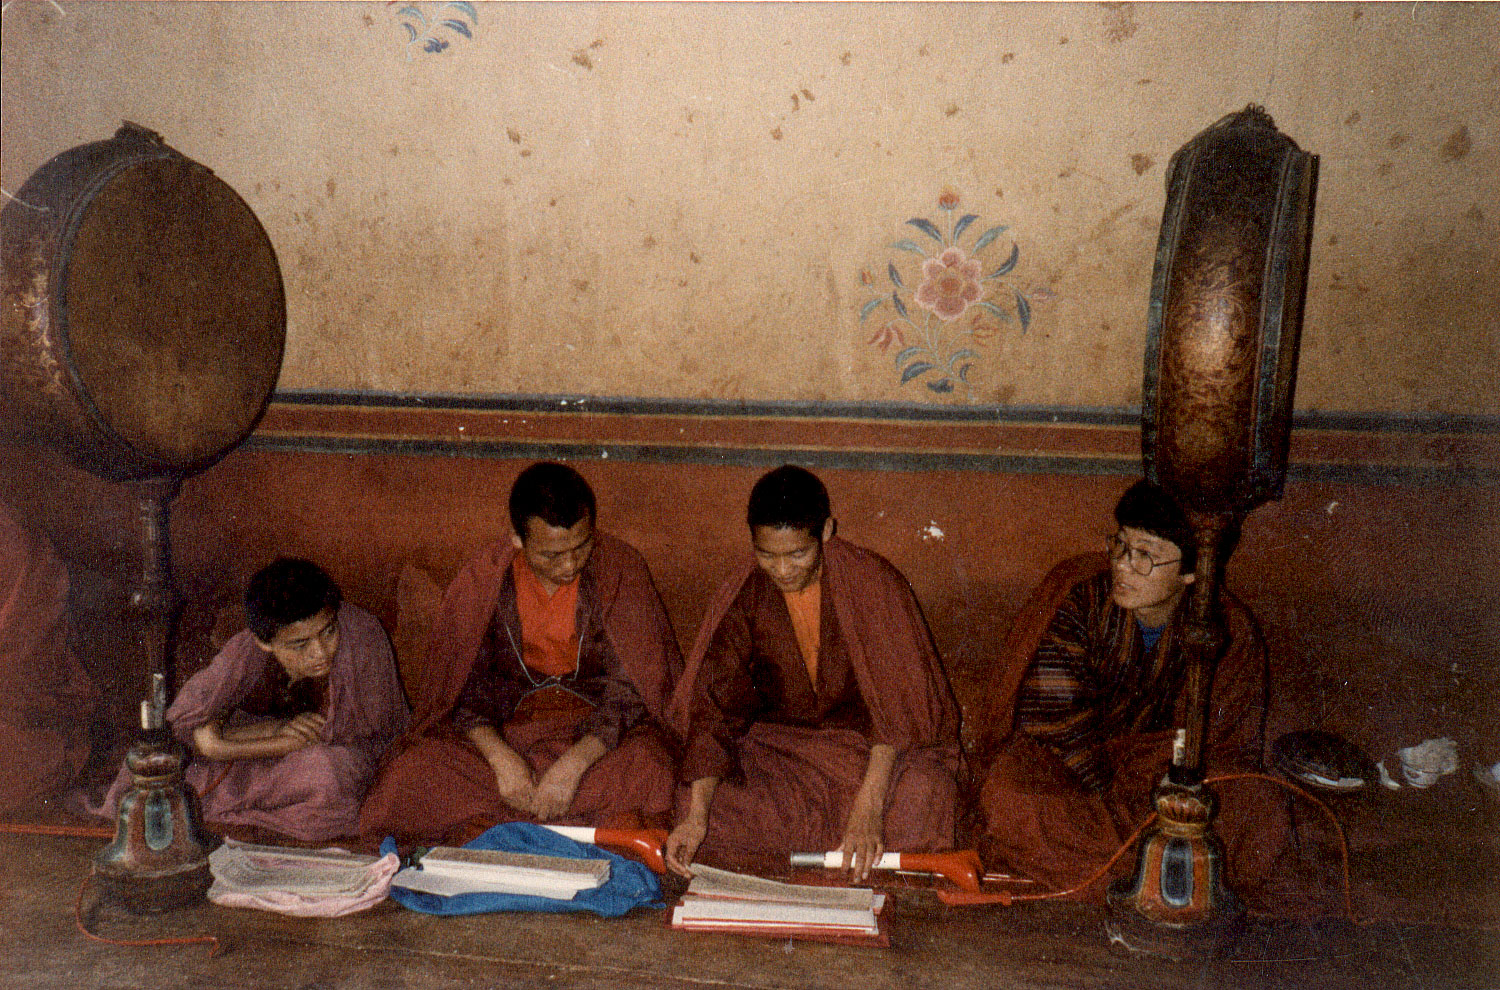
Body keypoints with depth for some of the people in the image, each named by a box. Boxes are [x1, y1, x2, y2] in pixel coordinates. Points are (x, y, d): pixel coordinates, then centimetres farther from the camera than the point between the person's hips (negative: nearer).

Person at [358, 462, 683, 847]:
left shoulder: (619, 568, -8)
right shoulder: (481, 581, -3)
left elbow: (630, 690, -11)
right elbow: (463, 689, -2)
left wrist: (573, 765, -26)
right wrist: (501, 757, -23)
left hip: (597, 729, -1)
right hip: (504, 731, 1)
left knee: (646, 768, -36)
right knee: (411, 776, -25)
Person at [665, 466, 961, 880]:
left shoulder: (873, 582, -16)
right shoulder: (741, 598, -8)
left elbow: (896, 703, -19)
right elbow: (713, 709, -11)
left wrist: (869, 805, -32)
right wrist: (695, 816, -24)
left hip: (875, 745, -2)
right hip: (780, 739, 3)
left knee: (918, 794, -34)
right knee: (718, 810, -25)